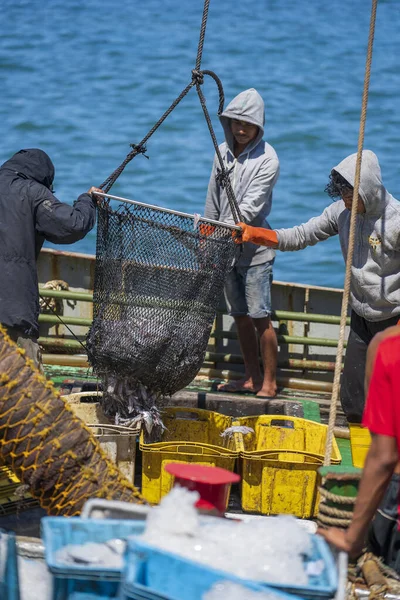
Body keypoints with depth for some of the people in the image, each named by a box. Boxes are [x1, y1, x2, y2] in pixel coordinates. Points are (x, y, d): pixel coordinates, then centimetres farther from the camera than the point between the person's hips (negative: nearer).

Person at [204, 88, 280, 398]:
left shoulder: (266, 159, -11)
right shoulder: (223, 151, 9)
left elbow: (251, 207, -18)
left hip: (254, 250, -6)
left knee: (261, 317, -7)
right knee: (240, 316, 10)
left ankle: (269, 383, 0)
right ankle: (252, 378, 19)